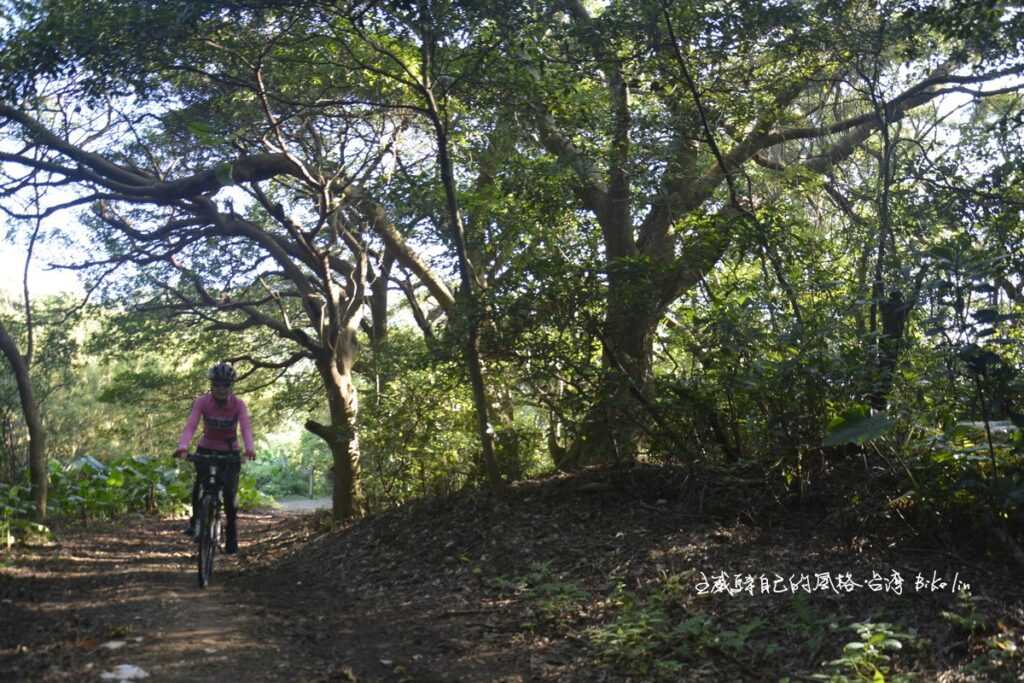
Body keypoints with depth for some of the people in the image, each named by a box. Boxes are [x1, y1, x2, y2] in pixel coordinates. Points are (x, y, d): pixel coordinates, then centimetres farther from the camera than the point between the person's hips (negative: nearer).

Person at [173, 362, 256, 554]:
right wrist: (183, 446, -45)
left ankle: (232, 534, 9)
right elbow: (190, 425, -27)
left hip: (230, 451, 0)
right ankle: (195, 519, -3)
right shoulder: (202, 402, -15)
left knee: (229, 493, -10)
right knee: (200, 480, -26)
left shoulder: (238, 404, -16)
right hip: (206, 449, 1)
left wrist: (249, 448, -48)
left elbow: (246, 427, -29)